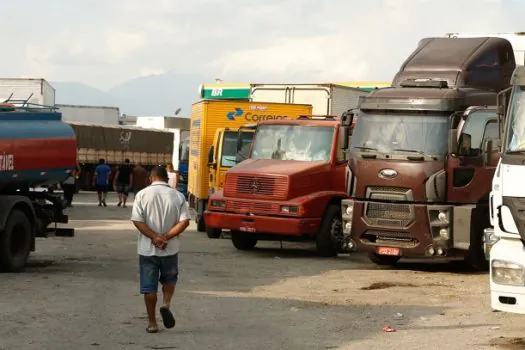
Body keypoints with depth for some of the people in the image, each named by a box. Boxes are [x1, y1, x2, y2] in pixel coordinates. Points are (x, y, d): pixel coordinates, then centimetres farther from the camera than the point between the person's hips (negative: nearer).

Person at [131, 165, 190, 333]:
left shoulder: (142, 195, -5)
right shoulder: (178, 196, -2)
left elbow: (137, 221, -13)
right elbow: (184, 222, -10)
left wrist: (154, 237, -12)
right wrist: (166, 237, -11)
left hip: (147, 249, -1)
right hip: (170, 249, 1)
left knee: (149, 286, 7)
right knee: (170, 279, 22)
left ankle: (152, 323, 10)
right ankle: (166, 304, -4)